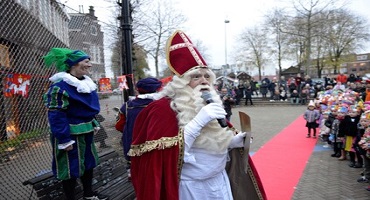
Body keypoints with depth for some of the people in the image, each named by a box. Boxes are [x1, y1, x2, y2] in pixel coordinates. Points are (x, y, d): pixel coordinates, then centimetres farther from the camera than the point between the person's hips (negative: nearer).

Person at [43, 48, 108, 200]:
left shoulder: (86, 83, 7)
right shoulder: (60, 85, -21)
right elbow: (56, 115, -23)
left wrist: (94, 125, 19)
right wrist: (64, 140, -23)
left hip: (86, 132, 9)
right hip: (71, 134, -9)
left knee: (88, 162, 20)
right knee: (71, 167, 4)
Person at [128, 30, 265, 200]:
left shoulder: (212, 104, 7)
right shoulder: (164, 108, -14)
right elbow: (165, 151, -24)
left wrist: (232, 141, -1)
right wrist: (199, 121, -29)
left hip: (219, 180, 7)